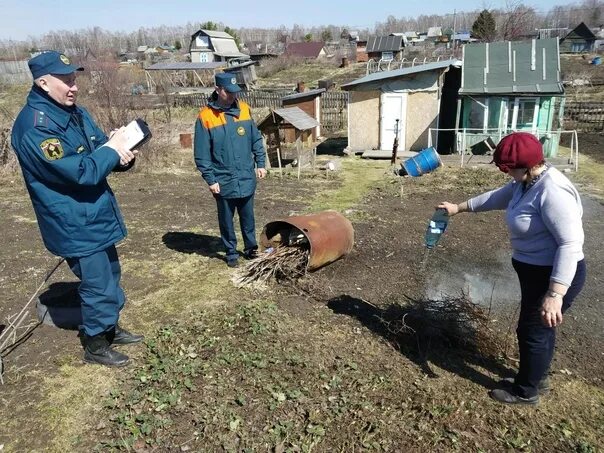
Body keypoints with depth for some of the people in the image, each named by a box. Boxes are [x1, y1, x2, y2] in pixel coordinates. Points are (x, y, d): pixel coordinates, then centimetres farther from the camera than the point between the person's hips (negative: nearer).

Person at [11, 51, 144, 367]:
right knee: (97, 285, 2)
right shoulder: (34, 125, -22)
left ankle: (110, 329, 41)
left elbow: (99, 155, 11)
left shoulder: (75, 113, 7)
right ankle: (95, 346, 23)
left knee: (110, 275, 21)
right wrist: (111, 149, -17)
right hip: (75, 223, -9)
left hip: (97, 216, 9)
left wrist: (121, 154, -12)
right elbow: (78, 172, -29)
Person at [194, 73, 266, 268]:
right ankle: (231, 252, 26)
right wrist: (210, 179, -11)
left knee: (247, 217, 15)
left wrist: (260, 163, 4)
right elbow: (201, 154, -9)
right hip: (223, 180, -2)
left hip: (246, 178, 3)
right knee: (226, 219, 11)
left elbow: (256, 139, 9)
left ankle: (251, 248, 31)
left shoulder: (244, 109, 1)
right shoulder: (206, 116, -10)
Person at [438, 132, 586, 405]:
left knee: (532, 331, 7)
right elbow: (497, 197, 20)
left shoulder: (552, 192, -29)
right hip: (536, 271, 10)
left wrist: (555, 294, -35)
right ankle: (537, 378, 44)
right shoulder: (527, 182, 2)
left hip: (555, 277, -10)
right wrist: (459, 208, 25)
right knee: (540, 327, 24)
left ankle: (525, 391, 28)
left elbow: (570, 244, -32)